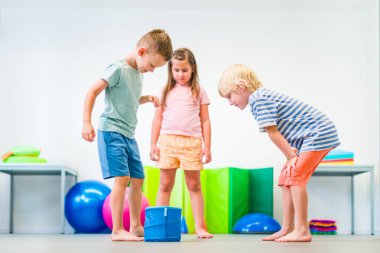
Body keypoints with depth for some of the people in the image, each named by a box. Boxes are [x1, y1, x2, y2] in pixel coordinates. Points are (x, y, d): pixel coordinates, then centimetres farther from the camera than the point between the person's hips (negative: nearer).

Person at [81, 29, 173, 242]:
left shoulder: (139, 73, 13)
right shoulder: (119, 69, -13)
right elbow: (93, 92, -15)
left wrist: (147, 99, 9)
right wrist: (87, 122, -22)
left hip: (129, 134, 9)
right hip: (112, 131, -9)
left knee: (138, 179, 11)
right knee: (122, 178, -14)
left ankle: (136, 226, 23)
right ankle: (117, 230, -9)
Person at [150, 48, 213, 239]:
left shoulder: (199, 92, 10)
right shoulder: (166, 92, 11)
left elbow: (205, 121, 8)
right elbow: (158, 119, 11)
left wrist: (207, 147, 2)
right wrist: (153, 144, 4)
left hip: (192, 142, -1)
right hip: (168, 139, 1)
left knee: (194, 185, 5)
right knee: (165, 185, 3)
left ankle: (199, 227, 6)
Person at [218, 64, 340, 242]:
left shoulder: (260, 99, -16)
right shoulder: (262, 98, 15)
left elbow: (273, 133, -18)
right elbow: (277, 133, 8)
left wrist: (291, 156, -11)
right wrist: (291, 156, -1)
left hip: (319, 133, -11)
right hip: (311, 137, 11)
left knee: (295, 176, -16)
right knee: (286, 178, 11)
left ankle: (302, 231, -14)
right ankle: (287, 229, 13)